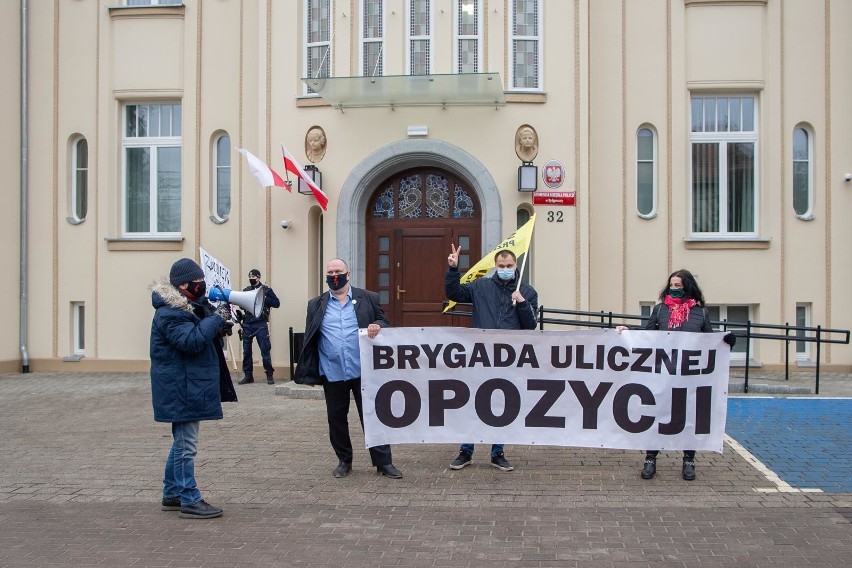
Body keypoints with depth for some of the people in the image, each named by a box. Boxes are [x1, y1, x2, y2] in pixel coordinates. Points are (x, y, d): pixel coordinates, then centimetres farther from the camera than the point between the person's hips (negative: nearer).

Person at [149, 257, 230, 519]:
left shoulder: (187, 307, 16)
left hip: (188, 388, 11)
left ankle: (172, 494, 28)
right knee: (186, 446, -5)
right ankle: (190, 501, 1)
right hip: (181, 389, -11)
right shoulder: (170, 313, -18)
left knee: (182, 442, 18)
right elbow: (191, 340, -28)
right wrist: (216, 320, -21)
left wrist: (218, 325, 2)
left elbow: (203, 336, 21)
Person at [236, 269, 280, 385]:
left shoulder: (266, 290, 3)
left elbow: (277, 303, -2)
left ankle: (269, 375, 3)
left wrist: (264, 299, -14)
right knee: (246, 350, 5)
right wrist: (239, 314, -1)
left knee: (265, 349, -6)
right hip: (247, 324, 4)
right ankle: (248, 375, 14)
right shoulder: (245, 290, 14)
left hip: (261, 324, -4)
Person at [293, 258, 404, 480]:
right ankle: (344, 461, 26)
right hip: (332, 373, 2)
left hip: (364, 370, -2)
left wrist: (377, 327, -18)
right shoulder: (316, 305, 8)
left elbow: (384, 324, 6)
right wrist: (308, 371, 2)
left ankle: (383, 462, 9)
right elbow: (309, 339, 7)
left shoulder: (368, 299, 4)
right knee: (336, 419, 11)